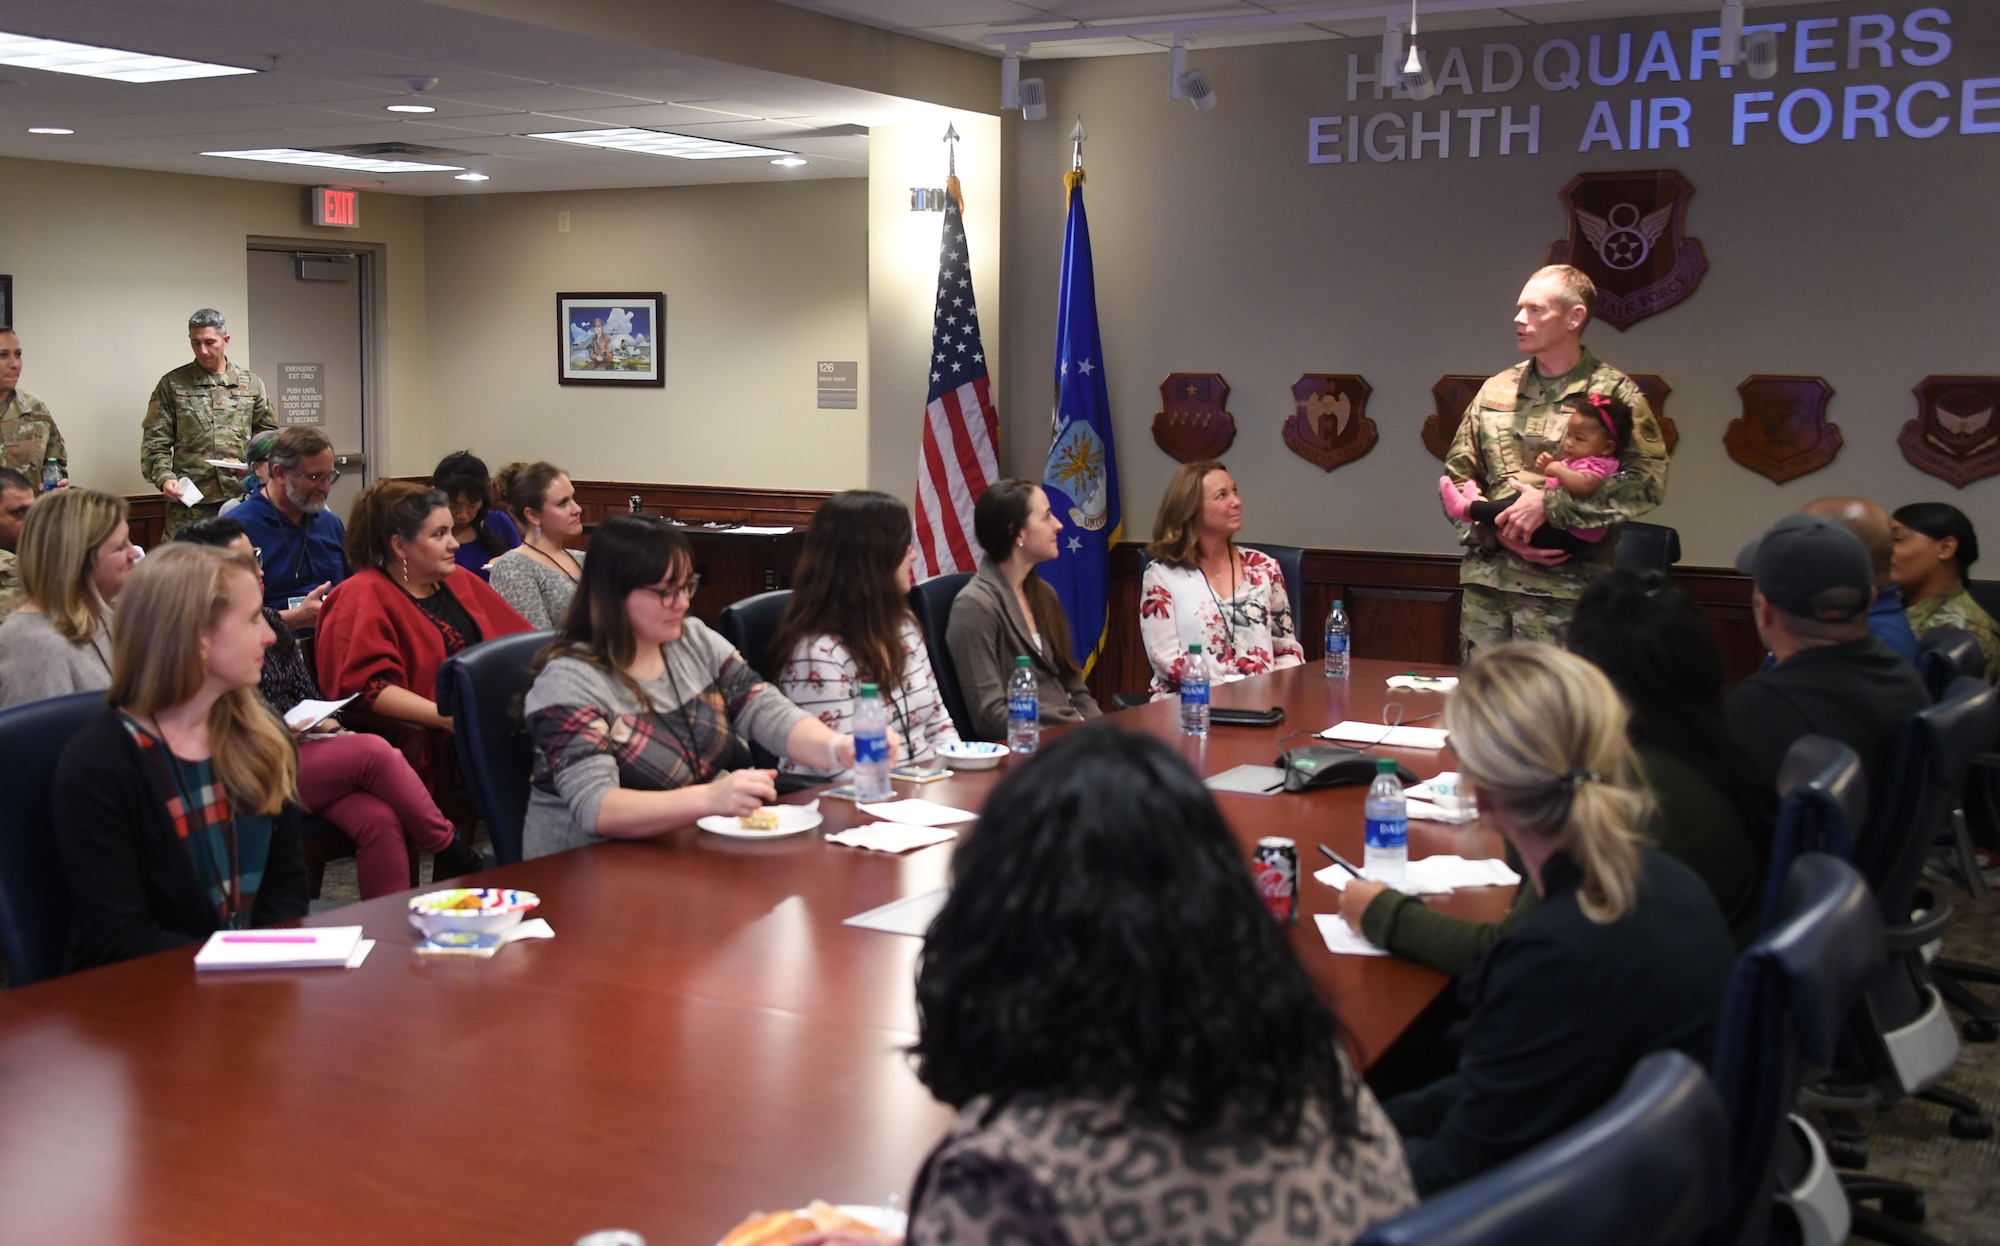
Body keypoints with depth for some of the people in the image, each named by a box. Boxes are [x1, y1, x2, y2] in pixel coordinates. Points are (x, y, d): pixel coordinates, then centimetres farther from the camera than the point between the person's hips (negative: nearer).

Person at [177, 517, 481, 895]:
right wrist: (284, 734, -17)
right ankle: (454, 855, -15)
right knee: (374, 752, -27)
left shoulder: (268, 620, 17)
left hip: (304, 746, 7)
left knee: (378, 820, -24)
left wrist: (328, 726, 0)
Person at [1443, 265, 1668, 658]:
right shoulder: (1495, 390, 13)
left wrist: (1549, 504, -18)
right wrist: (1496, 531, -5)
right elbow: (1457, 475, 14)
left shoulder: (1613, 393, -1)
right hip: (1484, 583, 4)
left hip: (1562, 591, -4)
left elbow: (1648, 480, -12)